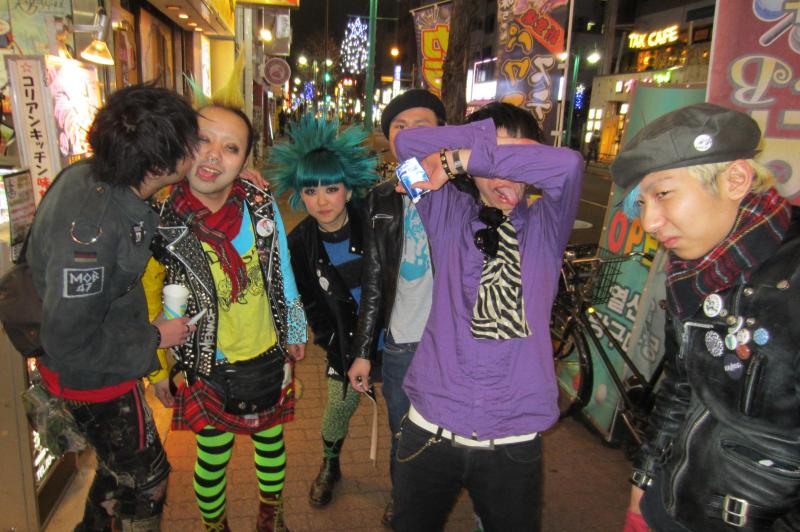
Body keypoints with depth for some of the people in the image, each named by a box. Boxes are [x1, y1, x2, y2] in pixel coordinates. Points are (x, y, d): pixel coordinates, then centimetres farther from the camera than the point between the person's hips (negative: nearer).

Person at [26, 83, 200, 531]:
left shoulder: (97, 175, -11)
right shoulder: (89, 229, -38)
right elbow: (70, 344, -31)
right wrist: (153, 338, -17)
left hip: (110, 359, 9)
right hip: (93, 375, -9)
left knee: (121, 463, 31)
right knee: (145, 481, 13)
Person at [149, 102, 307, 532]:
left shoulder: (259, 203, -13)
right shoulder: (161, 218, -19)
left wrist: (294, 331, 9)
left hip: (268, 356, 3)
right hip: (209, 367, -2)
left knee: (270, 438, 23)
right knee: (212, 453, 16)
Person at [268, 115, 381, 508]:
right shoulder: (300, 244, -10)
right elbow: (312, 308, -3)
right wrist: (344, 361, -9)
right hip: (346, 342, 2)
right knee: (339, 405, 10)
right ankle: (329, 467, 42)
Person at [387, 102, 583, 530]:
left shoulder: (545, 225, 0)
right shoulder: (449, 215, 2)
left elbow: (567, 165, -19)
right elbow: (409, 142, -8)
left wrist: (461, 157, -18)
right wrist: (494, 136, -12)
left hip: (513, 441, 0)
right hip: (431, 429, 1)